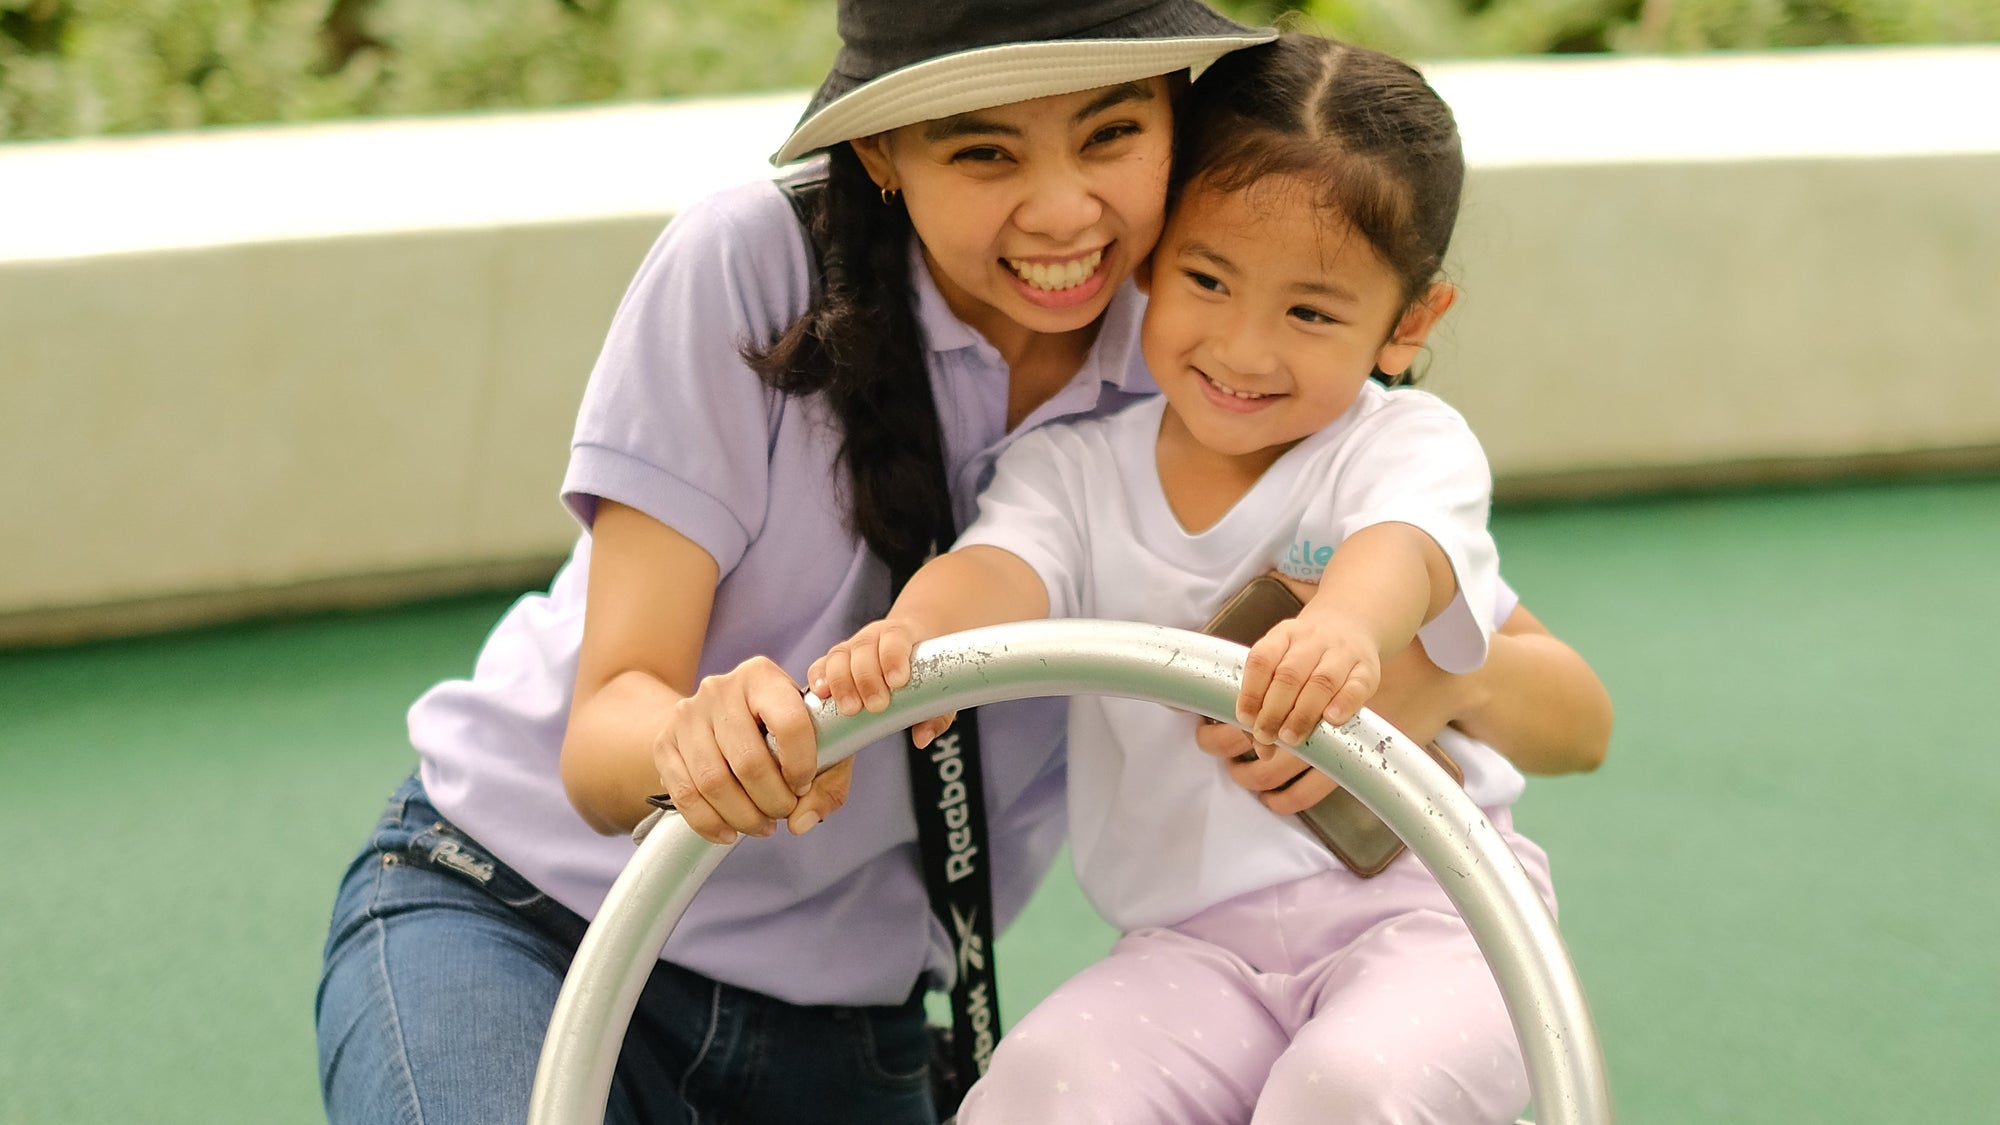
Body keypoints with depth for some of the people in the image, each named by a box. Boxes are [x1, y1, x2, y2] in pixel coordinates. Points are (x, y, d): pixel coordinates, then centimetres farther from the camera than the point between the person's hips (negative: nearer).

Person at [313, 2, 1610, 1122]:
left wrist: (1428, 673, -35)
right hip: (514, 918, -4)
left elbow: (1574, 710, -10)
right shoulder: (748, 270, -18)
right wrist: (697, 735, -46)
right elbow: (606, 726, -21)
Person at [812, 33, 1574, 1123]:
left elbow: (1402, 547, -26)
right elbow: (1004, 562, -15)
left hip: (1423, 904, -2)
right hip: (1195, 944, 2)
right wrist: (914, 633, -41)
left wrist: (1346, 625, -52)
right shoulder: (1075, 469, 6)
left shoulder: (1410, 443, -2)